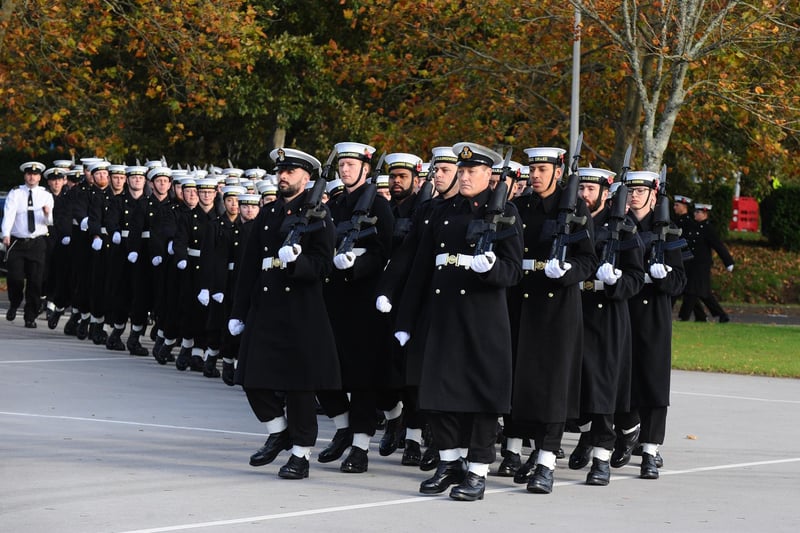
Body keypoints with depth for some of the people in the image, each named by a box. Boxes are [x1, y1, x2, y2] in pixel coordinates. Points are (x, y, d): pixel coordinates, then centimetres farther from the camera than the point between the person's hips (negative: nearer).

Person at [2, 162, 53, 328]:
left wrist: (48, 213, -28)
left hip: (37, 243, 1)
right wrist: (6, 234, -29)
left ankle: (30, 317, 10)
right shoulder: (15, 194, 1)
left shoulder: (46, 195, 5)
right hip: (17, 242, -1)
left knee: (35, 281, -1)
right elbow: (9, 214, -13)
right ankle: (14, 304, 22)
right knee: (15, 278, -9)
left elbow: (49, 221, -4)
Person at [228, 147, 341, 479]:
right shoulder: (267, 215, 14)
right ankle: (278, 432, 24)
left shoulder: (317, 216, -2)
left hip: (301, 312, -5)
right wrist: (238, 312, 13)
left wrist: (296, 260, -30)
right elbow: (249, 265, 15)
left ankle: (301, 454, 8)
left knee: (299, 384, -1)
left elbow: (322, 265, -9)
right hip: (264, 309, 5)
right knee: (253, 378, 3)